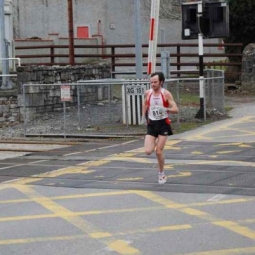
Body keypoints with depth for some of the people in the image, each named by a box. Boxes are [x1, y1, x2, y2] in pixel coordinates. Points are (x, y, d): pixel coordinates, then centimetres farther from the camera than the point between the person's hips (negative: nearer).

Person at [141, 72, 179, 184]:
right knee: (148, 151, -10)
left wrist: (165, 109, -33)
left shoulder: (166, 94, -12)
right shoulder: (148, 93, -1)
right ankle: (155, 143, 28)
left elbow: (176, 109, -15)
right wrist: (143, 116, 16)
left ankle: (161, 174, 16)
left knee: (159, 151, -5)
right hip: (151, 124, 3)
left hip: (163, 124, -3)